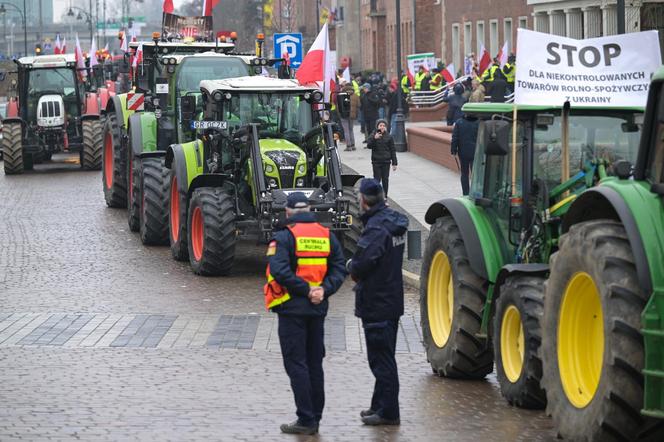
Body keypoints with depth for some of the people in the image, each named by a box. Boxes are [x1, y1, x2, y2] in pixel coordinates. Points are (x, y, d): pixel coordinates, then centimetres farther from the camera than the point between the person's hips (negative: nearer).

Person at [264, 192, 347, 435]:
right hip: (318, 308, 5)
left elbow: (279, 270, -22)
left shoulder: (284, 236, -10)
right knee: (315, 364, 14)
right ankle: (315, 418, 18)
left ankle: (306, 419, -5)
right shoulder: (327, 235, 7)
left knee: (296, 364, -2)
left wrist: (305, 290, -16)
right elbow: (339, 268, 3)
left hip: (292, 308, -5)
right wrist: (323, 290, -6)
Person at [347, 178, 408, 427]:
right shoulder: (394, 221, 8)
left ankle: (388, 412, 2)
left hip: (376, 305, -10)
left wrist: (351, 266, -7)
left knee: (381, 359, -3)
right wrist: (357, 266, 6)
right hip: (392, 301, 10)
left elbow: (361, 265, -29)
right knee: (383, 358, 19)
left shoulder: (376, 228, -22)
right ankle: (380, 406, 30)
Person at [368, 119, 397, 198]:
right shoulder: (373, 135, 0)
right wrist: (374, 138, -29)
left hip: (386, 162, 1)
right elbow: (369, 146, -12)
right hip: (376, 161, -1)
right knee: (377, 179, -4)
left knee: (385, 179, 5)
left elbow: (393, 150, 5)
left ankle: (384, 197, 14)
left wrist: (394, 163, 2)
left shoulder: (389, 137, 3)